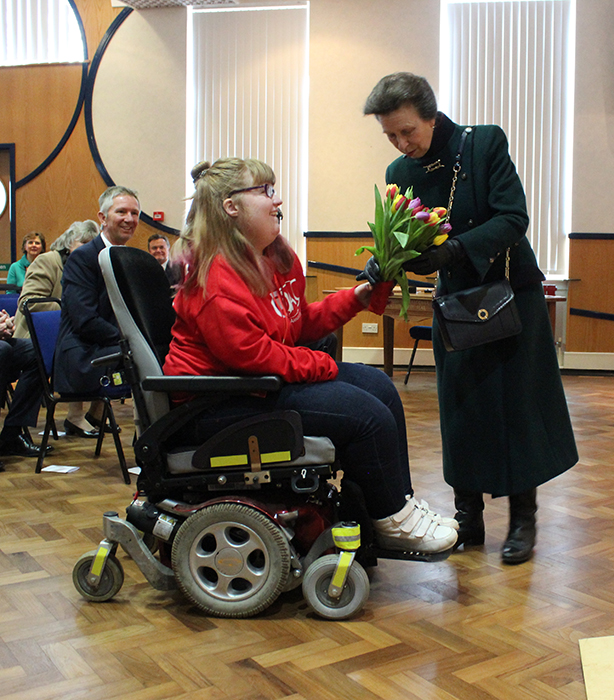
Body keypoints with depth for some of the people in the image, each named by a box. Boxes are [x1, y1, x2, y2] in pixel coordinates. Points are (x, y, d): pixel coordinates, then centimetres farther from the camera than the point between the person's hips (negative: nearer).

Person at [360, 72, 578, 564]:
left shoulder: (486, 143, -13)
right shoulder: (401, 173, 0)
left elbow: (514, 219, -21)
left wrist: (453, 250, -35)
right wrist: (385, 263, -23)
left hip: (511, 292, -4)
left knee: (518, 405, 2)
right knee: (460, 409, 5)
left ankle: (523, 520, 16)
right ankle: (469, 519, 18)